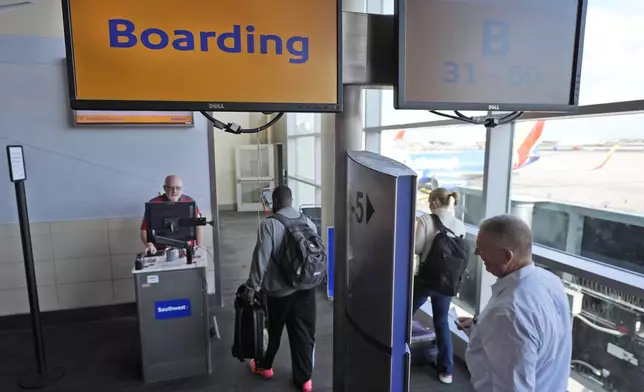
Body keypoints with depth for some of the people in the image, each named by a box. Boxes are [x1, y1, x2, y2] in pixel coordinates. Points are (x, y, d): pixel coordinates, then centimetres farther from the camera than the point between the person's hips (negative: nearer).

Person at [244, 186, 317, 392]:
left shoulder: (269, 224, -15)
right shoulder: (309, 222, 1)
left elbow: (261, 259, -18)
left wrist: (252, 287, -8)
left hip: (278, 290, -4)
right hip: (305, 288, 4)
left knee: (273, 331, 17)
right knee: (303, 333, 12)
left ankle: (264, 366, 39)